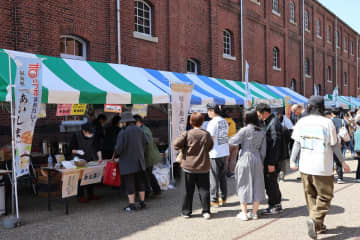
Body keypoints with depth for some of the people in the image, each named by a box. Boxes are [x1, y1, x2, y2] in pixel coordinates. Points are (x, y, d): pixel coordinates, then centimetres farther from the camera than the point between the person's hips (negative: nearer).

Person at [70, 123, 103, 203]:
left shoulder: (94, 137, 1)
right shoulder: (76, 136, -8)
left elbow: (98, 149, 2)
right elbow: (71, 149, -4)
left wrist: (100, 158, -13)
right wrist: (77, 151, -24)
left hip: (92, 161, 4)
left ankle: (91, 194, 20)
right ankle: (81, 196, 4)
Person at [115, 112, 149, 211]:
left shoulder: (123, 133, -17)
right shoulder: (139, 130, 0)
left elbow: (119, 148, -19)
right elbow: (146, 143, 4)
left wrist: (117, 153, 3)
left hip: (127, 163, -5)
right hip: (139, 161, 5)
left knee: (129, 184, 3)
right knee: (140, 182, 16)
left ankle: (132, 204, 6)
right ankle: (142, 202, 22)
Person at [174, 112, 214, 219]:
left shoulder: (187, 134, -12)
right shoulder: (206, 134, -5)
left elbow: (176, 145, -12)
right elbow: (210, 147, 7)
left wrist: (184, 149, 7)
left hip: (189, 167, -1)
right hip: (203, 167, 1)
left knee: (188, 190, 10)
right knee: (204, 189, 9)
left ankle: (186, 211, 16)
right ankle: (206, 211, 6)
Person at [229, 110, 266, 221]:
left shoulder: (244, 130, -11)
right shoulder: (262, 132, 4)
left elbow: (232, 141, -9)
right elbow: (263, 150, 7)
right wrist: (261, 162, 15)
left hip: (245, 159, -4)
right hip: (257, 160, 4)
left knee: (244, 185, 6)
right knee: (257, 186, 11)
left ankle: (244, 213, 10)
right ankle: (254, 213, 16)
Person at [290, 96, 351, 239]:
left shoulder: (302, 122, 1)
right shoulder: (327, 122, -8)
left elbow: (297, 143, 1)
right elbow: (334, 145, -4)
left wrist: (292, 160, 4)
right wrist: (343, 162, 6)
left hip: (305, 167, 4)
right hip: (322, 168, -4)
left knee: (311, 196, 16)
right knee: (325, 196, 7)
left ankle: (319, 226, 24)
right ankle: (314, 220, -14)